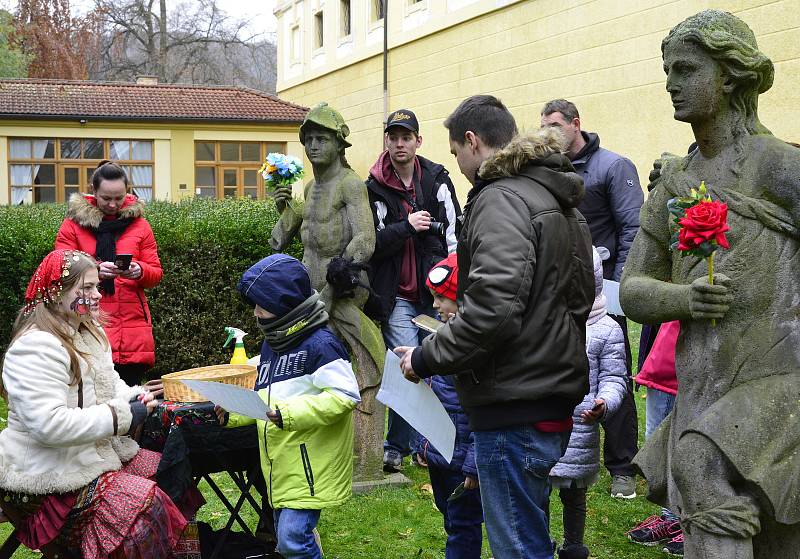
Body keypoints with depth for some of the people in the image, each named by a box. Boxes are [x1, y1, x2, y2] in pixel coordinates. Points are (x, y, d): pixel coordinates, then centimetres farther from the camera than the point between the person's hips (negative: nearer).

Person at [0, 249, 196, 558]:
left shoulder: (88, 332, 9)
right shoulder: (36, 347, -22)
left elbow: (109, 383, 22)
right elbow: (48, 425, -30)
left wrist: (134, 398, -3)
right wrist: (120, 417, -22)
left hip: (96, 452, 10)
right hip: (48, 475, -10)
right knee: (145, 500, -23)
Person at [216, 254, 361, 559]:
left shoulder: (320, 344, -16)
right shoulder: (272, 343, 13)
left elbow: (345, 396, -24)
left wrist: (290, 413, -27)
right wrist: (234, 413, 6)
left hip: (311, 466, -9)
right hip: (281, 465, 9)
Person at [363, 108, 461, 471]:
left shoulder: (437, 178, 5)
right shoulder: (373, 188, 0)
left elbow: (454, 230, 6)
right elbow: (371, 245, -5)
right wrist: (406, 226, -18)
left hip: (435, 293, 2)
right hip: (397, 296, -2)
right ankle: (396, 447, 6)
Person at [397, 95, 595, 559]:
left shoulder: (501, 199, -15)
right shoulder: (558, 200, 17)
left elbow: (492, 308, -26)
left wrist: (427, 358, -13)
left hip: (516, 413, -10)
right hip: (554, 399, 10)